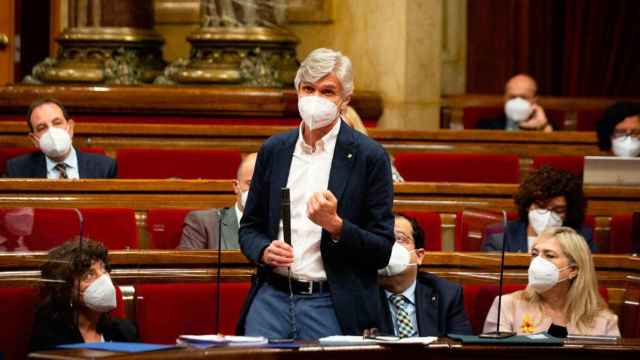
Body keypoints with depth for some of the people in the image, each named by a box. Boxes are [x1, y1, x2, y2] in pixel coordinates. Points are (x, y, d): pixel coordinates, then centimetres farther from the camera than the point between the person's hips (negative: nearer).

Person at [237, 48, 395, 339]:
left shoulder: (369, 157, -3)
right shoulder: (273, 150, 10)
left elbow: (382, 251, -4)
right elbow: (249, 228, 18)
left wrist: (335, 225, -20)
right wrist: (264, 251, -5)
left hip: (331, 305, -3)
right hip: (272, 296, 4)